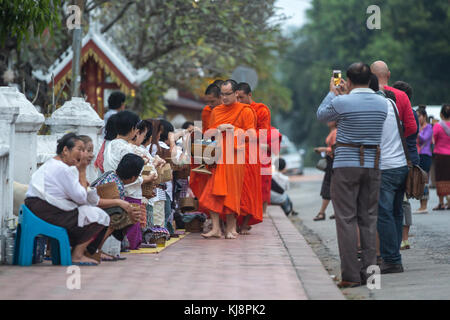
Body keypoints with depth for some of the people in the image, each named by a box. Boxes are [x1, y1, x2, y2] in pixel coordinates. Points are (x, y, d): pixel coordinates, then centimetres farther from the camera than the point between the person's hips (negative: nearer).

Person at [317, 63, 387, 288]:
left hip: (346, 165, -4)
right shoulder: (382, 103, 3)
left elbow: (321, 115, 9)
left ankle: (351, 275, -5)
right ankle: (369, 271, 9)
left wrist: (332, 92, 22)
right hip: (373, 165, 4)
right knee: (368, 219, 10)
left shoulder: (341, 102, -11)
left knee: (346, 219, -2)